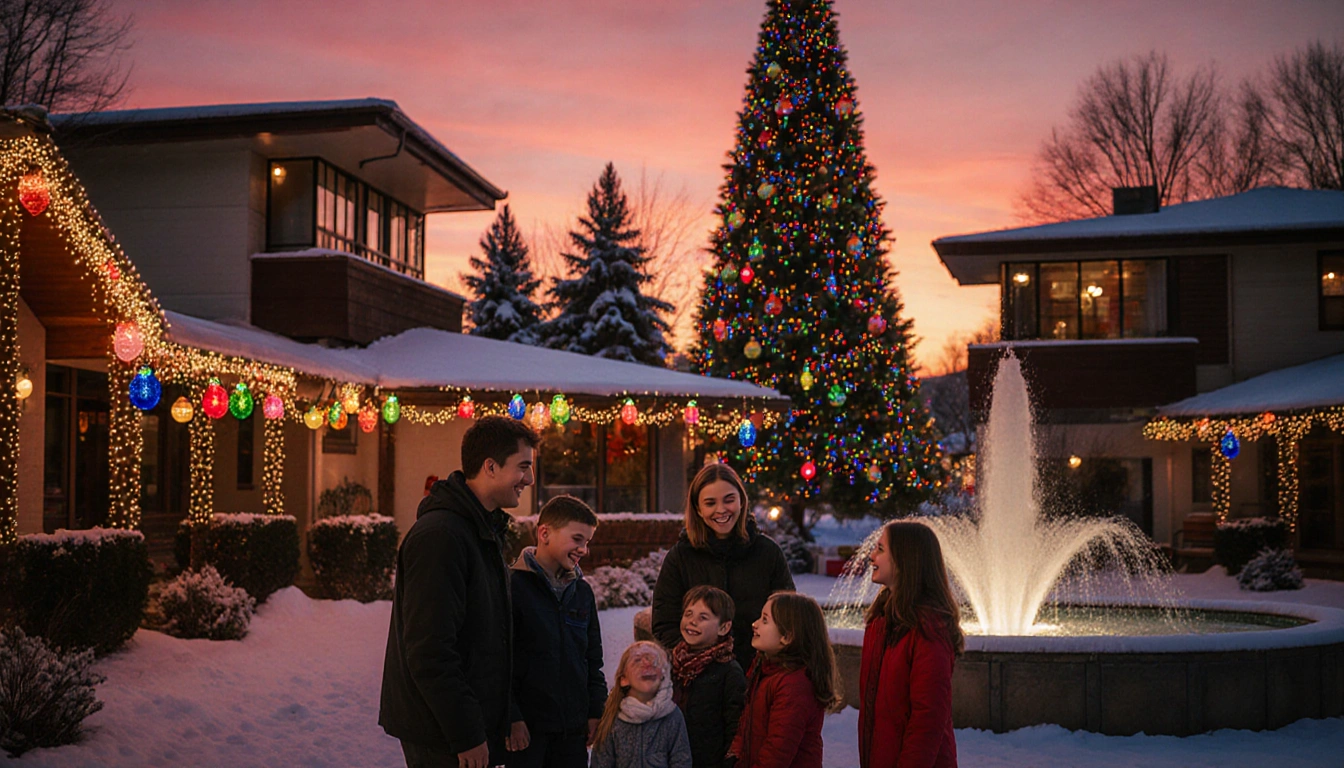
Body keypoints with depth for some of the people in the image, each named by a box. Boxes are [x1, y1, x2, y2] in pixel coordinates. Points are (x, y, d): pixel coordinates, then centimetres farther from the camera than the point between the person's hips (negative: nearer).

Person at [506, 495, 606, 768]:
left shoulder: (582, 591, 11)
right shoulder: (513, 586, -10)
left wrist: (595, 711, 13)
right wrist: (511, 718, -15)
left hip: (573, 726, 6)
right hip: (527, 726, -6)